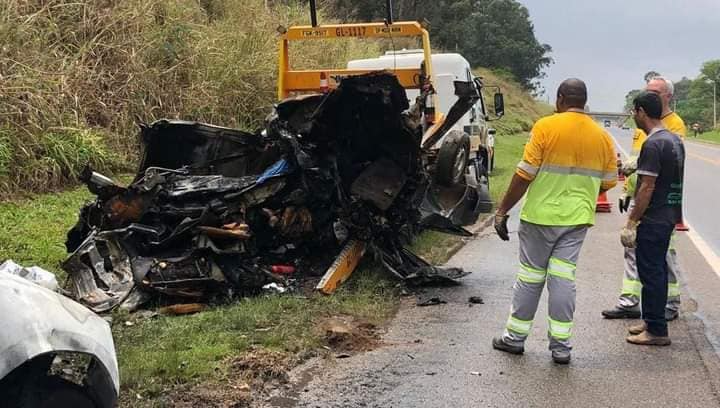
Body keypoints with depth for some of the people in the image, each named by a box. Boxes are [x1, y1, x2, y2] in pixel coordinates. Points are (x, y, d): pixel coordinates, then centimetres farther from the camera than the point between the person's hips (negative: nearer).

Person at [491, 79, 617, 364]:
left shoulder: (546, 127, -10)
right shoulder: (602, 136, 4)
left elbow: (524, 174, -13)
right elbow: (608, 183, 9)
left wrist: (502, 210, -7)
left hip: (541, 215, -3)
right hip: (577, 218, 3)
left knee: (530, 277, 8)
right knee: (563, 278, 6)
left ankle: (515, 337, 20)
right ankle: (561, 346, 7)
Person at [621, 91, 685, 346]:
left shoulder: (653, 144, -19)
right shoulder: (675, 140, 11)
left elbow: (647, 187, -21)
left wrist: (631, 223, -18)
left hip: (653, 219, -10)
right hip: (669, 216, 10)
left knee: (651, 272, -3)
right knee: (657, 270, 17)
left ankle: (657, 331, 3)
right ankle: (652, 321, 27)